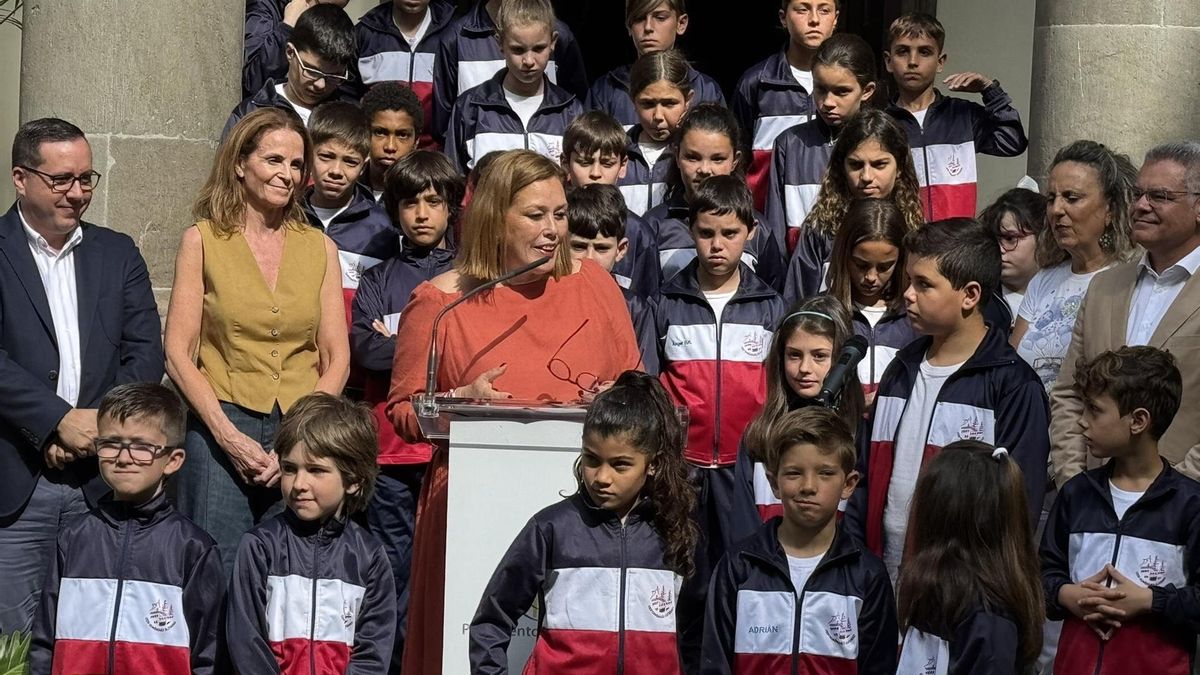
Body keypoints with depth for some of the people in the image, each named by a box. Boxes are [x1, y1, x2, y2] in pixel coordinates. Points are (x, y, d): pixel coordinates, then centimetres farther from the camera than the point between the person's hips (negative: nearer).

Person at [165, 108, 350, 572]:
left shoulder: (319, 247, 11)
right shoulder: (203, 241, 4)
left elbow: (336, 357, 8)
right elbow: (178, 354, -1)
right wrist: (229, 437, -12)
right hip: (222, 431, -2)